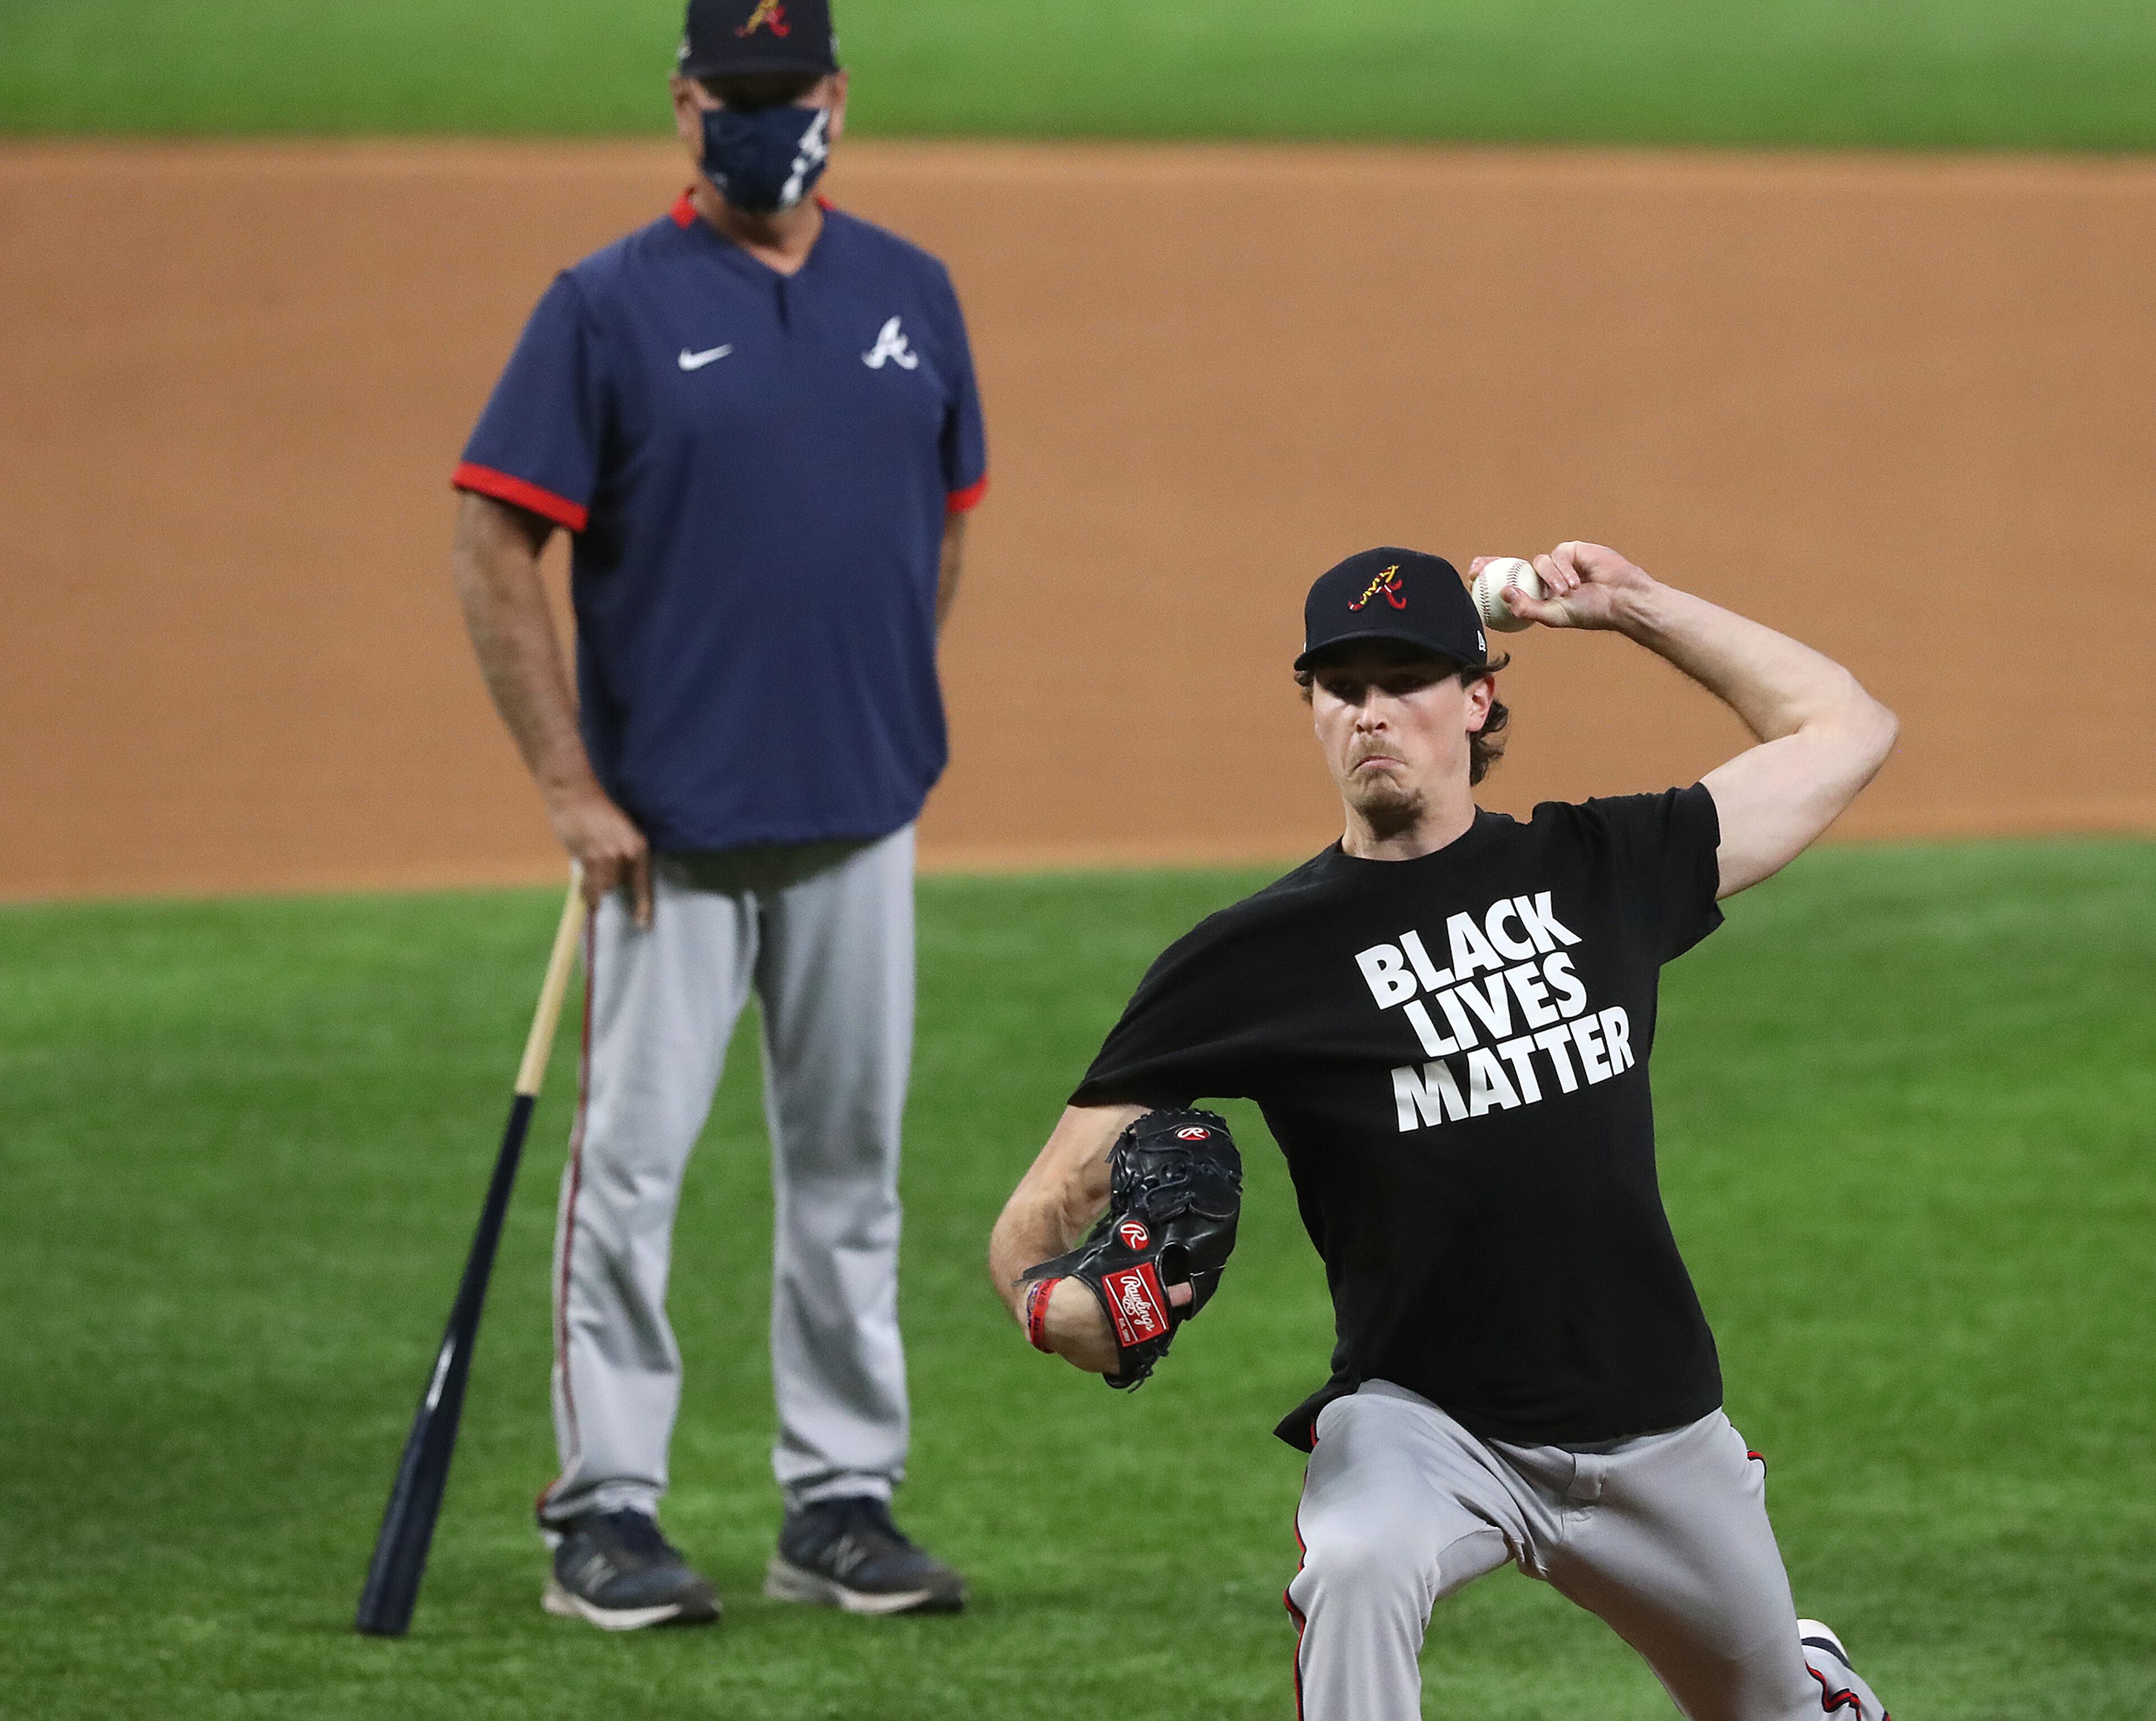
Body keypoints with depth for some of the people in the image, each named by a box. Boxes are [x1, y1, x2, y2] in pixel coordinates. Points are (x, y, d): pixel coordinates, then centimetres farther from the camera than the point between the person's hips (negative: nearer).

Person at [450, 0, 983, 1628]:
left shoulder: (911, 297, 8)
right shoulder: (611, 306, -6)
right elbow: (494, 548, -8)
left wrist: (893, 732, 12)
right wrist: (572, 789, -11)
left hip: (859, 822, 4)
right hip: (671, 824, -4)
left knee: (850, 1164, 8)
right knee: (634, 1160, -3)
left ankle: (843, 1501, 16)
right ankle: (606, 1515, 3)